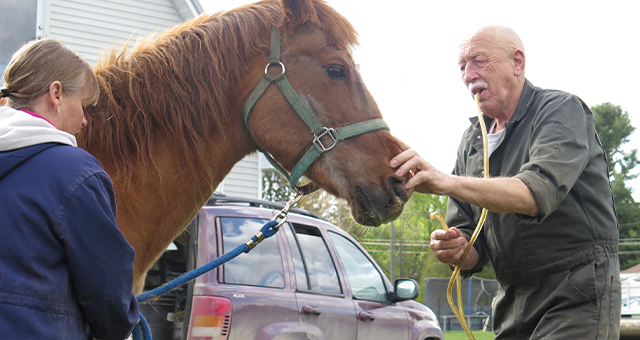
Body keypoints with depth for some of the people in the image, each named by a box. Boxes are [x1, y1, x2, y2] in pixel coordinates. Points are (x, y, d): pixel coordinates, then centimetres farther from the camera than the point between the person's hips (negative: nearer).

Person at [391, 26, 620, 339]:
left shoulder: (562, 110, -8)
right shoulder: (471, 142, 12)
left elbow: (536, 193, -27)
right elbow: (475, 250, 11)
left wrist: (446, 182, -37)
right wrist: (455, 250, -13)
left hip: (578, 298, -6)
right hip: (512, 307, 7)